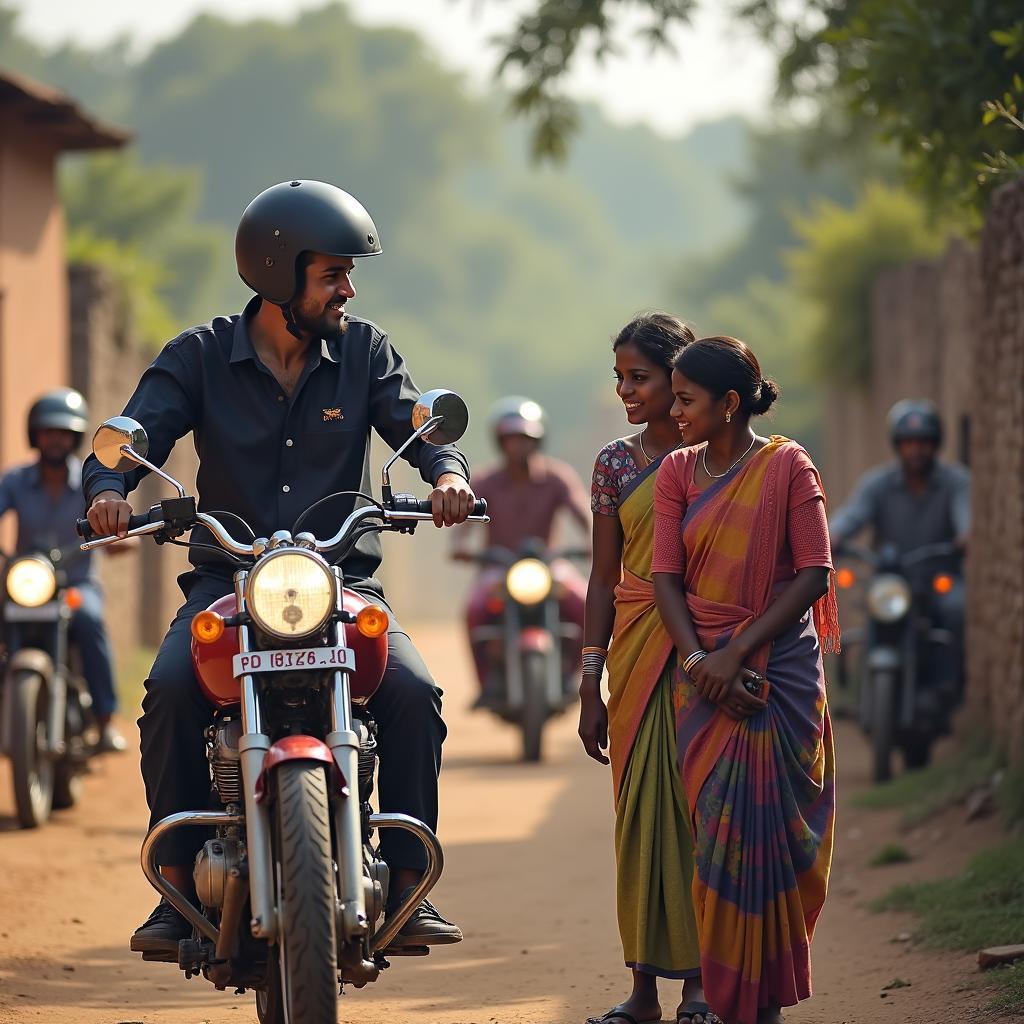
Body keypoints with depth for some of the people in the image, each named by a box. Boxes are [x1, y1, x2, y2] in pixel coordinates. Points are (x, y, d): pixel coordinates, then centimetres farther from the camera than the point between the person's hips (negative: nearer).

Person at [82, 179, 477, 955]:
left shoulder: (364, 351, 7)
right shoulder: (200, 357, 2)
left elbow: (417, 423, -4)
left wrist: (447, 470, -28)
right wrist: (109, 486, -31)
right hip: (227, 581, -1)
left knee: (414, 693, -25)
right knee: (171, 690, -29)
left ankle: (407, 888, -13)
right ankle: (178, 890, -21)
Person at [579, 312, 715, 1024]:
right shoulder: (616, 464, 8)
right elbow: (604, 578, 10)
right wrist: (591, 683, 5)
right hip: (637, 648, 2)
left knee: (699, 806, -2)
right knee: (641, 808, 1)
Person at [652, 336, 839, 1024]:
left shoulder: (787, 466, -4)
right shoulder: (678, 473, 8)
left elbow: (814, 574, -9)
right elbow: (666, 577, 3)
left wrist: (739, 652, -14)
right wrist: (698, 660, -12)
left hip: (779, 667, -4)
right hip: (706, 674, 4)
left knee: (766, 827, -5)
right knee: (716, 831, 1)